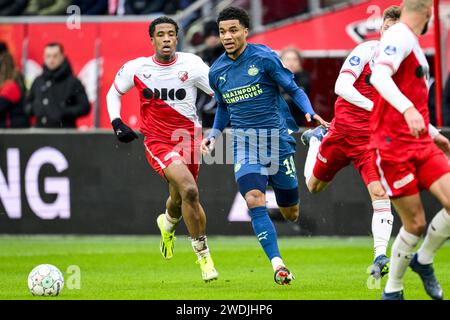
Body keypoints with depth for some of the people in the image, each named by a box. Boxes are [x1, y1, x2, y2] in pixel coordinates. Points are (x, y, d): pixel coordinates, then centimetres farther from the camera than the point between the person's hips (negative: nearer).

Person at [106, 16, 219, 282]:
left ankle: (168, 224, 54)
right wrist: (117, 123, -1)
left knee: (179, 199, 14)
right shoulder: (136, 68, -5)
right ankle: (203, 253, -10)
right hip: (158, 142, -2)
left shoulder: (191, 64, -8)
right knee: (189, 190, -24)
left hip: (189, 137, 2)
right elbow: (114, 93, 13)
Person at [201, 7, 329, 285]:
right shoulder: (217, 71, 5)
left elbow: (294, 89, -3)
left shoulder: (263, 58, -8)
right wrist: (214, 135, 7)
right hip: (245, 142, 2)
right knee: (254, 200, -24)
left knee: (290, 214, 9)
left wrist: (310, 113, -19)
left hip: (276, 139, -2)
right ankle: (277, 264, -23)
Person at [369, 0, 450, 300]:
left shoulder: (412, 42, 19)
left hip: (420, 143, 8)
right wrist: (408, 109, -43)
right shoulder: (400, 36, -11)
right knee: (415, 223, -5)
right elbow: (379, 76, -30)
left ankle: (423, 260, 12)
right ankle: (392, 291, 13)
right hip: (394, 146, -8)